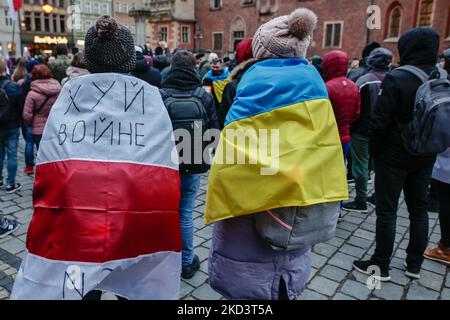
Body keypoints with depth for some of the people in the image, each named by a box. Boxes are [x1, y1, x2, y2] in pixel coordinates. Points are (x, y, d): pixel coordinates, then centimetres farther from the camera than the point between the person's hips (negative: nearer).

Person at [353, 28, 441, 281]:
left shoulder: (396, 78, -17)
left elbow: (379, 122, -19)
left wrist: (374, 151, -5)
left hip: (394, 155, -6)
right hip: (426, 156, 6)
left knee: (387, 210, 3)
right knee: (419, 208, 15)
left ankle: (381, 265, 13)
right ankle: (415, 265, 27)